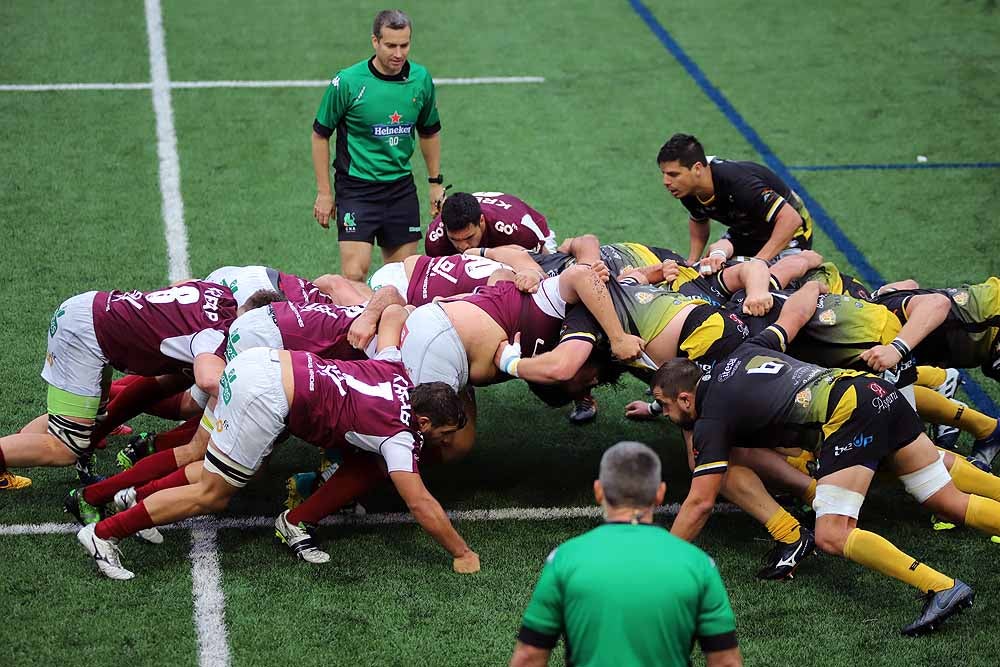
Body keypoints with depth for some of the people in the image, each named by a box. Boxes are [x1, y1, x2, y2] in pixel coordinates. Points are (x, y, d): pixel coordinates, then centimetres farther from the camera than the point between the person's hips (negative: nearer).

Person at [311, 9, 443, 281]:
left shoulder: (421, 78, 0)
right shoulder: (347, 82, -13)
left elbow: (429, 132, 16)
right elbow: (320, 135, -3)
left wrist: (436, 183, 16)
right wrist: (324, 192, -3)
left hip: (401, 187, 4)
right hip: (356, 187, -4)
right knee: (354, 274, -15)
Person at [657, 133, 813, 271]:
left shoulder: (737, 183, -40)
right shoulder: (687, 192, -15)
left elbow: (791, 219, -41)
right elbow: (698, 221, 11)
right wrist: (692, 261, -4)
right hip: (746, 231, 6)